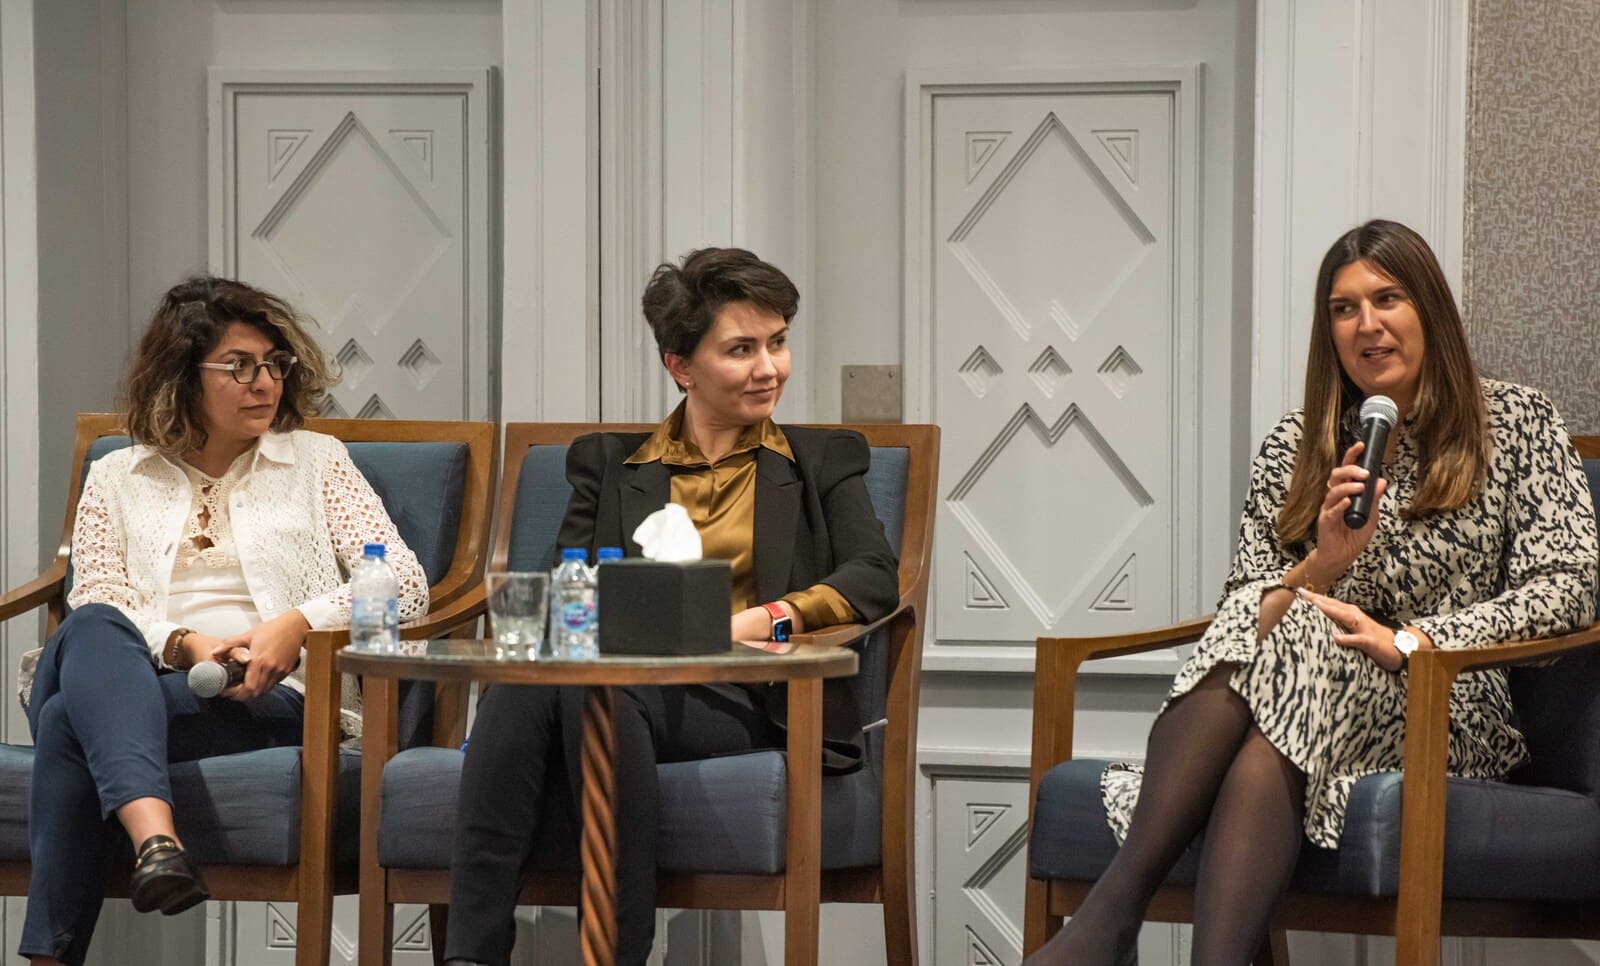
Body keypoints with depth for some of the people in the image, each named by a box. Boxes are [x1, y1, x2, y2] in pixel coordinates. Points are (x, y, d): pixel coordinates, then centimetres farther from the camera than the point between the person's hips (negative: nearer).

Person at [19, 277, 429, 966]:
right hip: (128, 677, 2)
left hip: (268, 698, -2)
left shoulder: (316, 462, 19)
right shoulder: (116, 478, 22)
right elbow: (98, 598, 6)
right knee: (89, 631, -38)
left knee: (72, 721, -32)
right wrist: (184, 643, -16)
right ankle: (153, 834, -58)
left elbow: (405, 584, 6)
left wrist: (298, 625, -12)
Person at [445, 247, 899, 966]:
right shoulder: (609, 461, 24)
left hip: (745, 702, -2)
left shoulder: (823, 459, 22)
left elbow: (875, 579, 5)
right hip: (621, 673, 2)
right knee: (520, 681, -35)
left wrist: (765, 619, -13)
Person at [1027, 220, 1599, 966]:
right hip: (1314, 704, 3)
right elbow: (1242, 614, 10)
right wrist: (1322, 565, -12)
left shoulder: (1517, 423, 8)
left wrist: (1408, 641, -15)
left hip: (1448, 712, -3)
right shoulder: (1296, 447, 15)